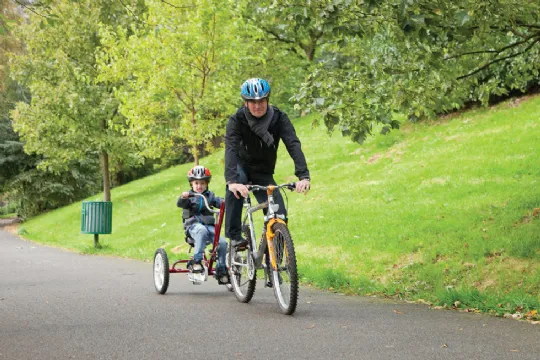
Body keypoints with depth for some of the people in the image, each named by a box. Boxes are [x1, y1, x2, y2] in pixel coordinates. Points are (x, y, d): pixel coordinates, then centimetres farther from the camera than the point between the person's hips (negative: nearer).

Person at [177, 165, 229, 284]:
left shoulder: (210, 195, 18)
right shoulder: (189, 196, 8)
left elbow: (218, 202, 3)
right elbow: (180, 204, -9)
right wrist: (183, 198, -31)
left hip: (209, 225, 4)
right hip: (193, 225, -3)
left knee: (222, 242, -19)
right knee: (202, 230, -39)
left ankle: (221, 271, -3)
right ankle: (196, 261, -37)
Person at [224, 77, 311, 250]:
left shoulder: (279, 118, -18)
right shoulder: (237, 120, -22)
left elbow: (293, 145, -29)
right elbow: (231, 149, -36)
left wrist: (303, 176, -45)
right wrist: (232, 181, -53)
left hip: (264, 173, 2)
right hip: (242, 166, -2)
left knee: (280, 216, -12)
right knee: (235, 189, -37)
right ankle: (234, 236, -26)